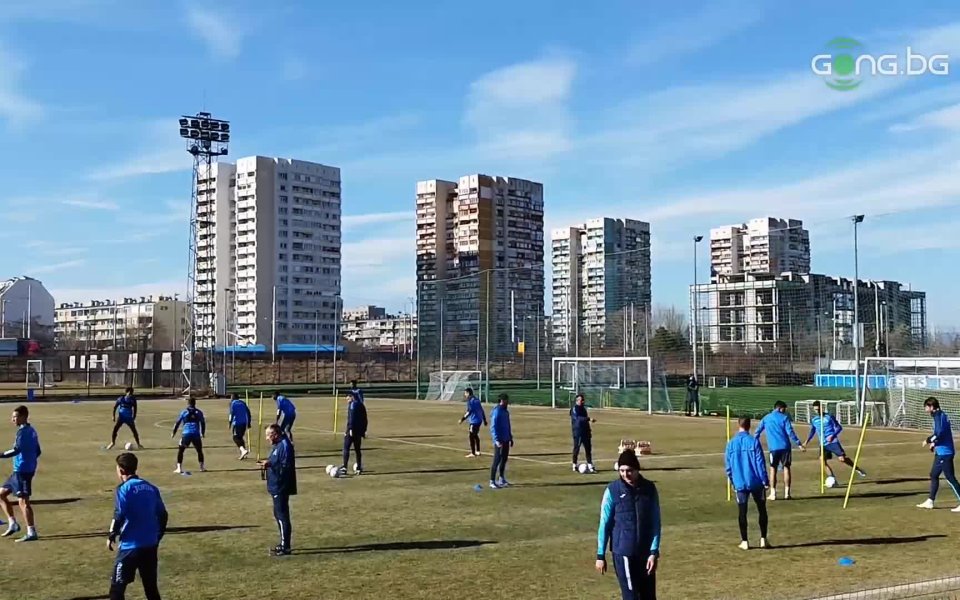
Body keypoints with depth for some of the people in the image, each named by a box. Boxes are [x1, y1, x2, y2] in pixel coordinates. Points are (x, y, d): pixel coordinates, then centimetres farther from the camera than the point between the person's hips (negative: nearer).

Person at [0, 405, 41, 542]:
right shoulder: (31, 430, 14)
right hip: (19, 470, 10)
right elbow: (37, 451, 18)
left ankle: (31, 533, -6)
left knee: (23, 501, -7)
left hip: (22, 471, -10)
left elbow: (16, 450, -26)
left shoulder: (23, 431, -14)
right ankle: (13, 524, 17)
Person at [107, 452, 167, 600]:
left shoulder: (124, 488, -8)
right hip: (151, 545, 6)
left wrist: (112, 536, -1)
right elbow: (162, 515, 11)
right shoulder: (151, 488, 10)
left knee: (117, 587, 1)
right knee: (151, 586, 13)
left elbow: (119, 516, -15)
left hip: (130, 545, -6)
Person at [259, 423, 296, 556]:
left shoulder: (285, 446, -19)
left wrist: (270, 465, -30)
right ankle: (283, 544, 27)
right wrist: (268, 463, 12)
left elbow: (286, 466, -25)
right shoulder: (278, 445, 13)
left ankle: (285, 547, 1)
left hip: (281, 487, -11)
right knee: (279, 515, 17)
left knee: (282, 516, -5)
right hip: (277, 487, 11)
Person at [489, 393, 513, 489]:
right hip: (499, 441, -9)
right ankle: (492, 481, -1)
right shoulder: (496, 411, -15)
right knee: (497, 460, -6)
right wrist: (496, 440, -25)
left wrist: (510, 438, 21)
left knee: (504, 459, 15)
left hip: (506, 440, 9)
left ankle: (501, 479, 26)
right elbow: (493, 427, -19)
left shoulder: (505, 411, 12)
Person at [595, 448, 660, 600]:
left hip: (646, 552, 3)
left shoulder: (649, 489, 0)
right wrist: (600, 555, -2)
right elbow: (604, 524, -2)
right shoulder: (613, 491, -8)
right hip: (623, 552, -3)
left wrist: (654, 551, -5)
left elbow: (655, 523, 3)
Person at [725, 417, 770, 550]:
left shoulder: (731, 444, 2)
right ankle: (763, 539, 9)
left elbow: (728, 465, 7)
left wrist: (732, 482, 18)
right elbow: (760, 463, -7)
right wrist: (765, 480, -1)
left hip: (739, 483, 2)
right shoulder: (754, 441, -7)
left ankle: (744, 541, 8)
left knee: (742, 513, 7)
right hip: (755, 482, -2)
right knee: (762, 510, 12)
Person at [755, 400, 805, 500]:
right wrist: (799, 444, -6)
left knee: (773, 469, 7)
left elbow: (758, 431, 13)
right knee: (786, 468, 7)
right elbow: (790, 432, -6)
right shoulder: (784, 417, 3)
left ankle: (773, 493, 2)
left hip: (773, 448, 2)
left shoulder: (766, 418, 13)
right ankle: (787, 493, 3)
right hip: (785, 447, -1)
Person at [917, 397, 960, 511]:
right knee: (934, 475, 16)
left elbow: (939, 433, -25)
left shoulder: (939, 416, -14)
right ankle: (930, 501, 23)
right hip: (941, 452, 10)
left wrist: (928, 440, -12)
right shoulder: (942, 415, 16)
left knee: (950, 478, -8)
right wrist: (935, 443, 14)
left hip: (944, 452, -10)